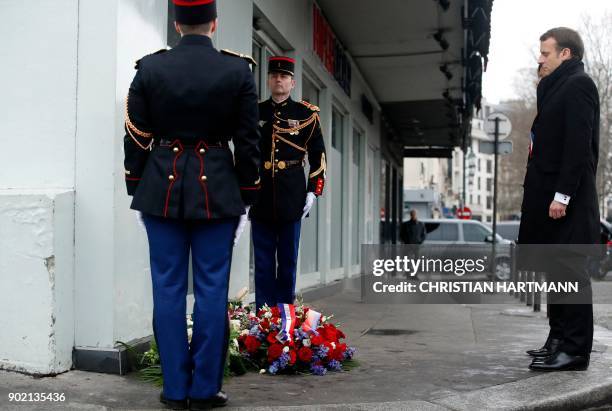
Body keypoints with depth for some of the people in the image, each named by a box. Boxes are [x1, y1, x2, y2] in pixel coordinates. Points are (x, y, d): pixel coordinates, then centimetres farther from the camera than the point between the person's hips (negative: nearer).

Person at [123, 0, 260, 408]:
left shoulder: (149, 68, 0)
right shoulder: (238, 70, -3)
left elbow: (136, 139, 1)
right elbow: (248, 143, -1)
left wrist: (136, 193, 11)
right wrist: (246, 200, 6)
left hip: (162, 189, 1)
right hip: (217, 191, -1)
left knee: (168, 289, 7)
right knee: (212, 289, 5)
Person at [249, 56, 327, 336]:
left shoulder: (307, 114, 4)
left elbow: (318, 156, 6)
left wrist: (313, 191, 0)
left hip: (292, 198, -1)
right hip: (260, 197, 1)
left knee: (288, 260, 6)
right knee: (263, 261, 4)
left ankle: (286, 316, 13)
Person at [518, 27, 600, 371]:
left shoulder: (579, 85, -8)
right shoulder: (558, 87, 20)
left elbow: (579, 144, -17)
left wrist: (562, 195, -21)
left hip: (568, 199, -9)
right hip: (551, 195, 9)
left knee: (570, 272, -6)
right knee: (557, 270, 12)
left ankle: (575, 350, 0)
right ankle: (560, 340, 21)